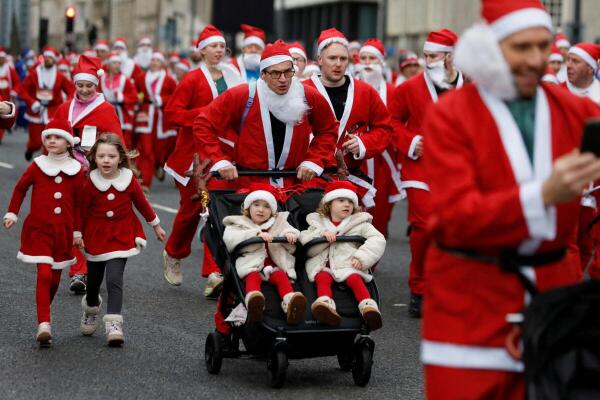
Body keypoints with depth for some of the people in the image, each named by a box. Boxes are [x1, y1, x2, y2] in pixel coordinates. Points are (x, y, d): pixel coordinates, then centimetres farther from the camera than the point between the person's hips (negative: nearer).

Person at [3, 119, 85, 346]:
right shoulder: (37, 166, -2)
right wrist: (12, 213, 6)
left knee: (55, 278, 10)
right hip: (39, 229, -2)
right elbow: (20, 188, 12)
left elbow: (78, 204, 8)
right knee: (44, 275, -15)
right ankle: (44, 325, -19)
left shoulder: (76, 170, 1)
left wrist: (77, 232, 7)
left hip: (63, 231, 2)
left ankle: (43, 318, 30)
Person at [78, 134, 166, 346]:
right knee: (93, 279, 16)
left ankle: (114, 323, -16)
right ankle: (91, 310, 46)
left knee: (114, 279, -16)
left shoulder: (129, 180, -8)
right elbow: (83, 210, -1)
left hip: (121, 235, -1)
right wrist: (78, 234, 0)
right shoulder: (90, 183, -10)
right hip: (96, 235, 1)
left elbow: (142, 203, 6)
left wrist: (156, 225, 14)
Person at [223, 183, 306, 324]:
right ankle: (253, 302, -66)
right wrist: (257, 234, -13)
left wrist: (290, 235, -10)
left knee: (281, 276, -30)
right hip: (251, 264, -2)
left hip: (275, 263, 2)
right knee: (253, 277, -35)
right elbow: (230, 240, -1)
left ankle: (291, 304, -58)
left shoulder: (279, 223, 29)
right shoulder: (239, 224, 21)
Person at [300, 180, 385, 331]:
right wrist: (321, 235, -8)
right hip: (322, 264, 1)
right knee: (322, 278, -31)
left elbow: (377, 240, 1)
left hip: (349, 264, -1)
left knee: (354, 279, -31)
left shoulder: (360, 223, 17)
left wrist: (361, 257, -12)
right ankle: (325, 303, -55)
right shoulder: (317, 222, 22)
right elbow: (304, 246, 9)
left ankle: (368, 307, -47)